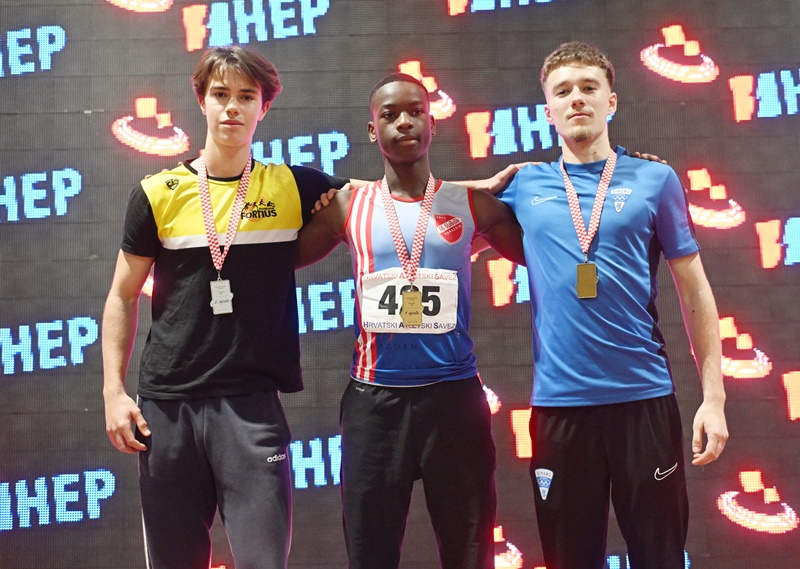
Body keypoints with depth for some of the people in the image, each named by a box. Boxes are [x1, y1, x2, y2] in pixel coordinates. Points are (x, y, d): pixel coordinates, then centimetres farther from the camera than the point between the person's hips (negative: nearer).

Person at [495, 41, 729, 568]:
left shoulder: (655, 180, 3)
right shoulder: (526, 187, 6)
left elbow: (694, 291, 5)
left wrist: (714, 395, 0)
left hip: (646, 396, -1)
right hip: (559, 402, 1)